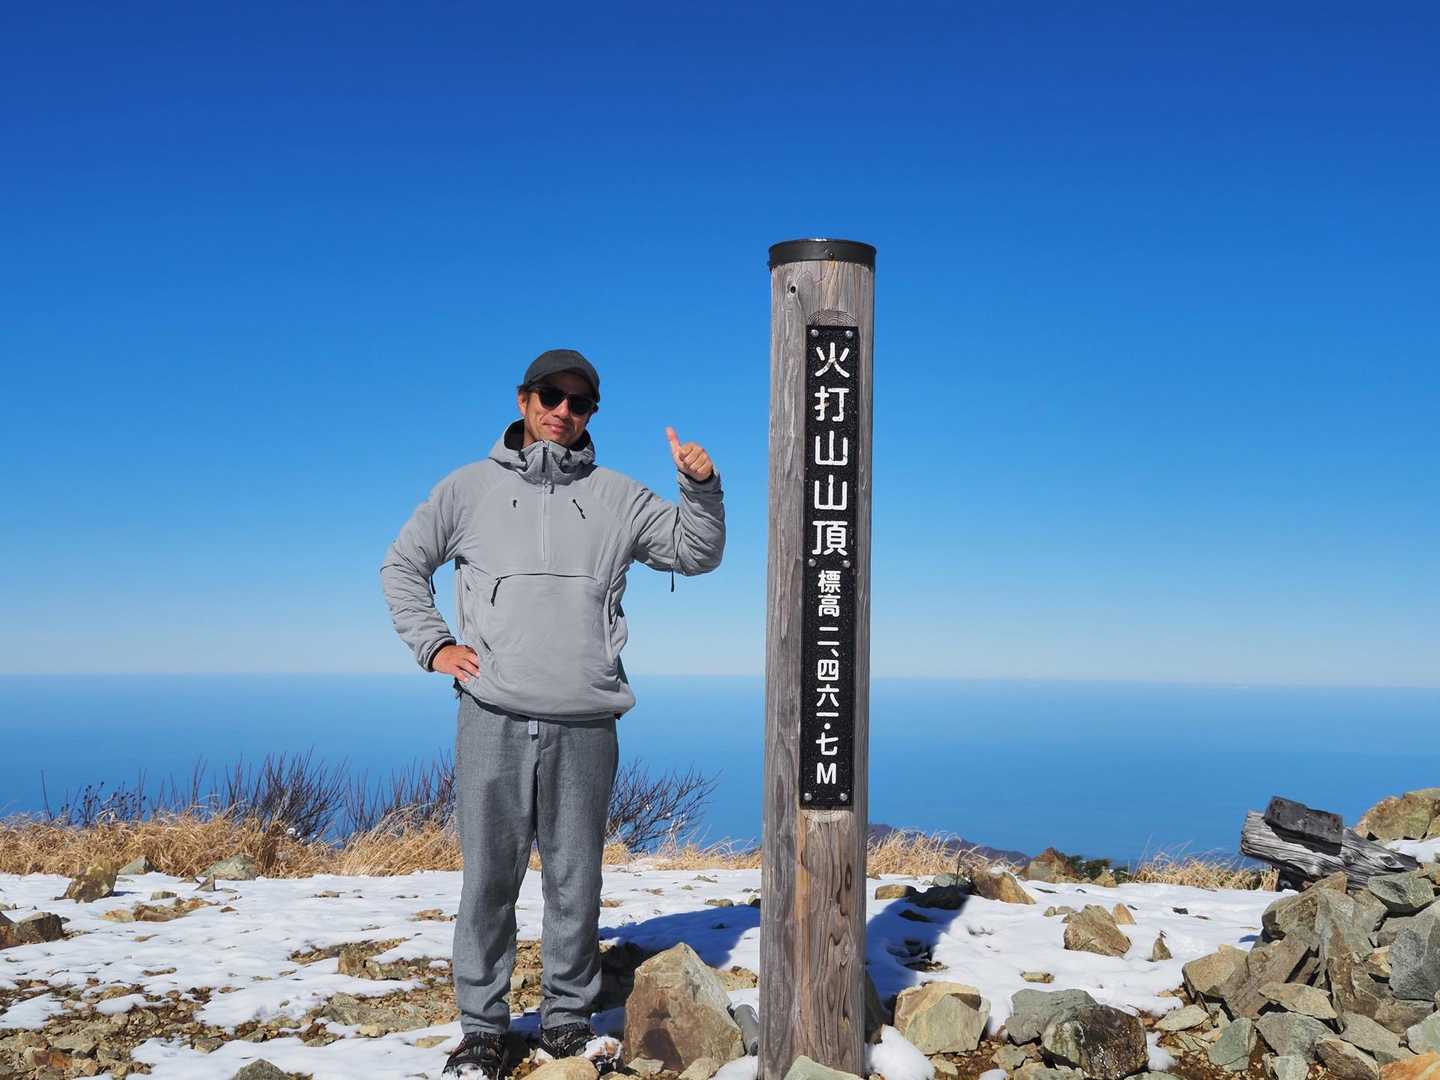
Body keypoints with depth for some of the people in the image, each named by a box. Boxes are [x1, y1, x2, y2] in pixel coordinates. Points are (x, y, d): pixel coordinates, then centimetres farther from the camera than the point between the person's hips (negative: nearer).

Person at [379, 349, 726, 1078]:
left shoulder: (617, 497, 11)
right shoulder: (469, 488, 10)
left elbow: (695, 554, 10)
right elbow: (402, 565, 17)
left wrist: (701, 488, -7)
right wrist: (433, 645, 5)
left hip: (585, 725, 1)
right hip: (494, 720, 0)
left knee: (575, 882, 7)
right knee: (488, 879, 3)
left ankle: (568, 1016, 21)